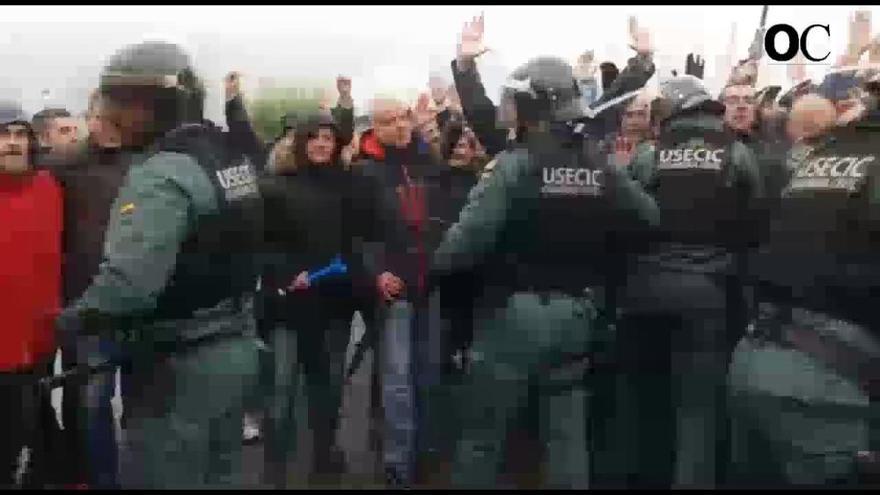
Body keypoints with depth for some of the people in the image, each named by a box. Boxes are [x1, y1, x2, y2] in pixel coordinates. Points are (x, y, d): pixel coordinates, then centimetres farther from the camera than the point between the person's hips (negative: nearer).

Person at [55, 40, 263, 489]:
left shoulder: (161, 174, -21)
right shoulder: (231, 157, 8)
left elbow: (128, 280, -30)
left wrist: (72, 321, -13)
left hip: (180, 366, -9)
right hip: (234, 346, 9)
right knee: (219, 476, 21)